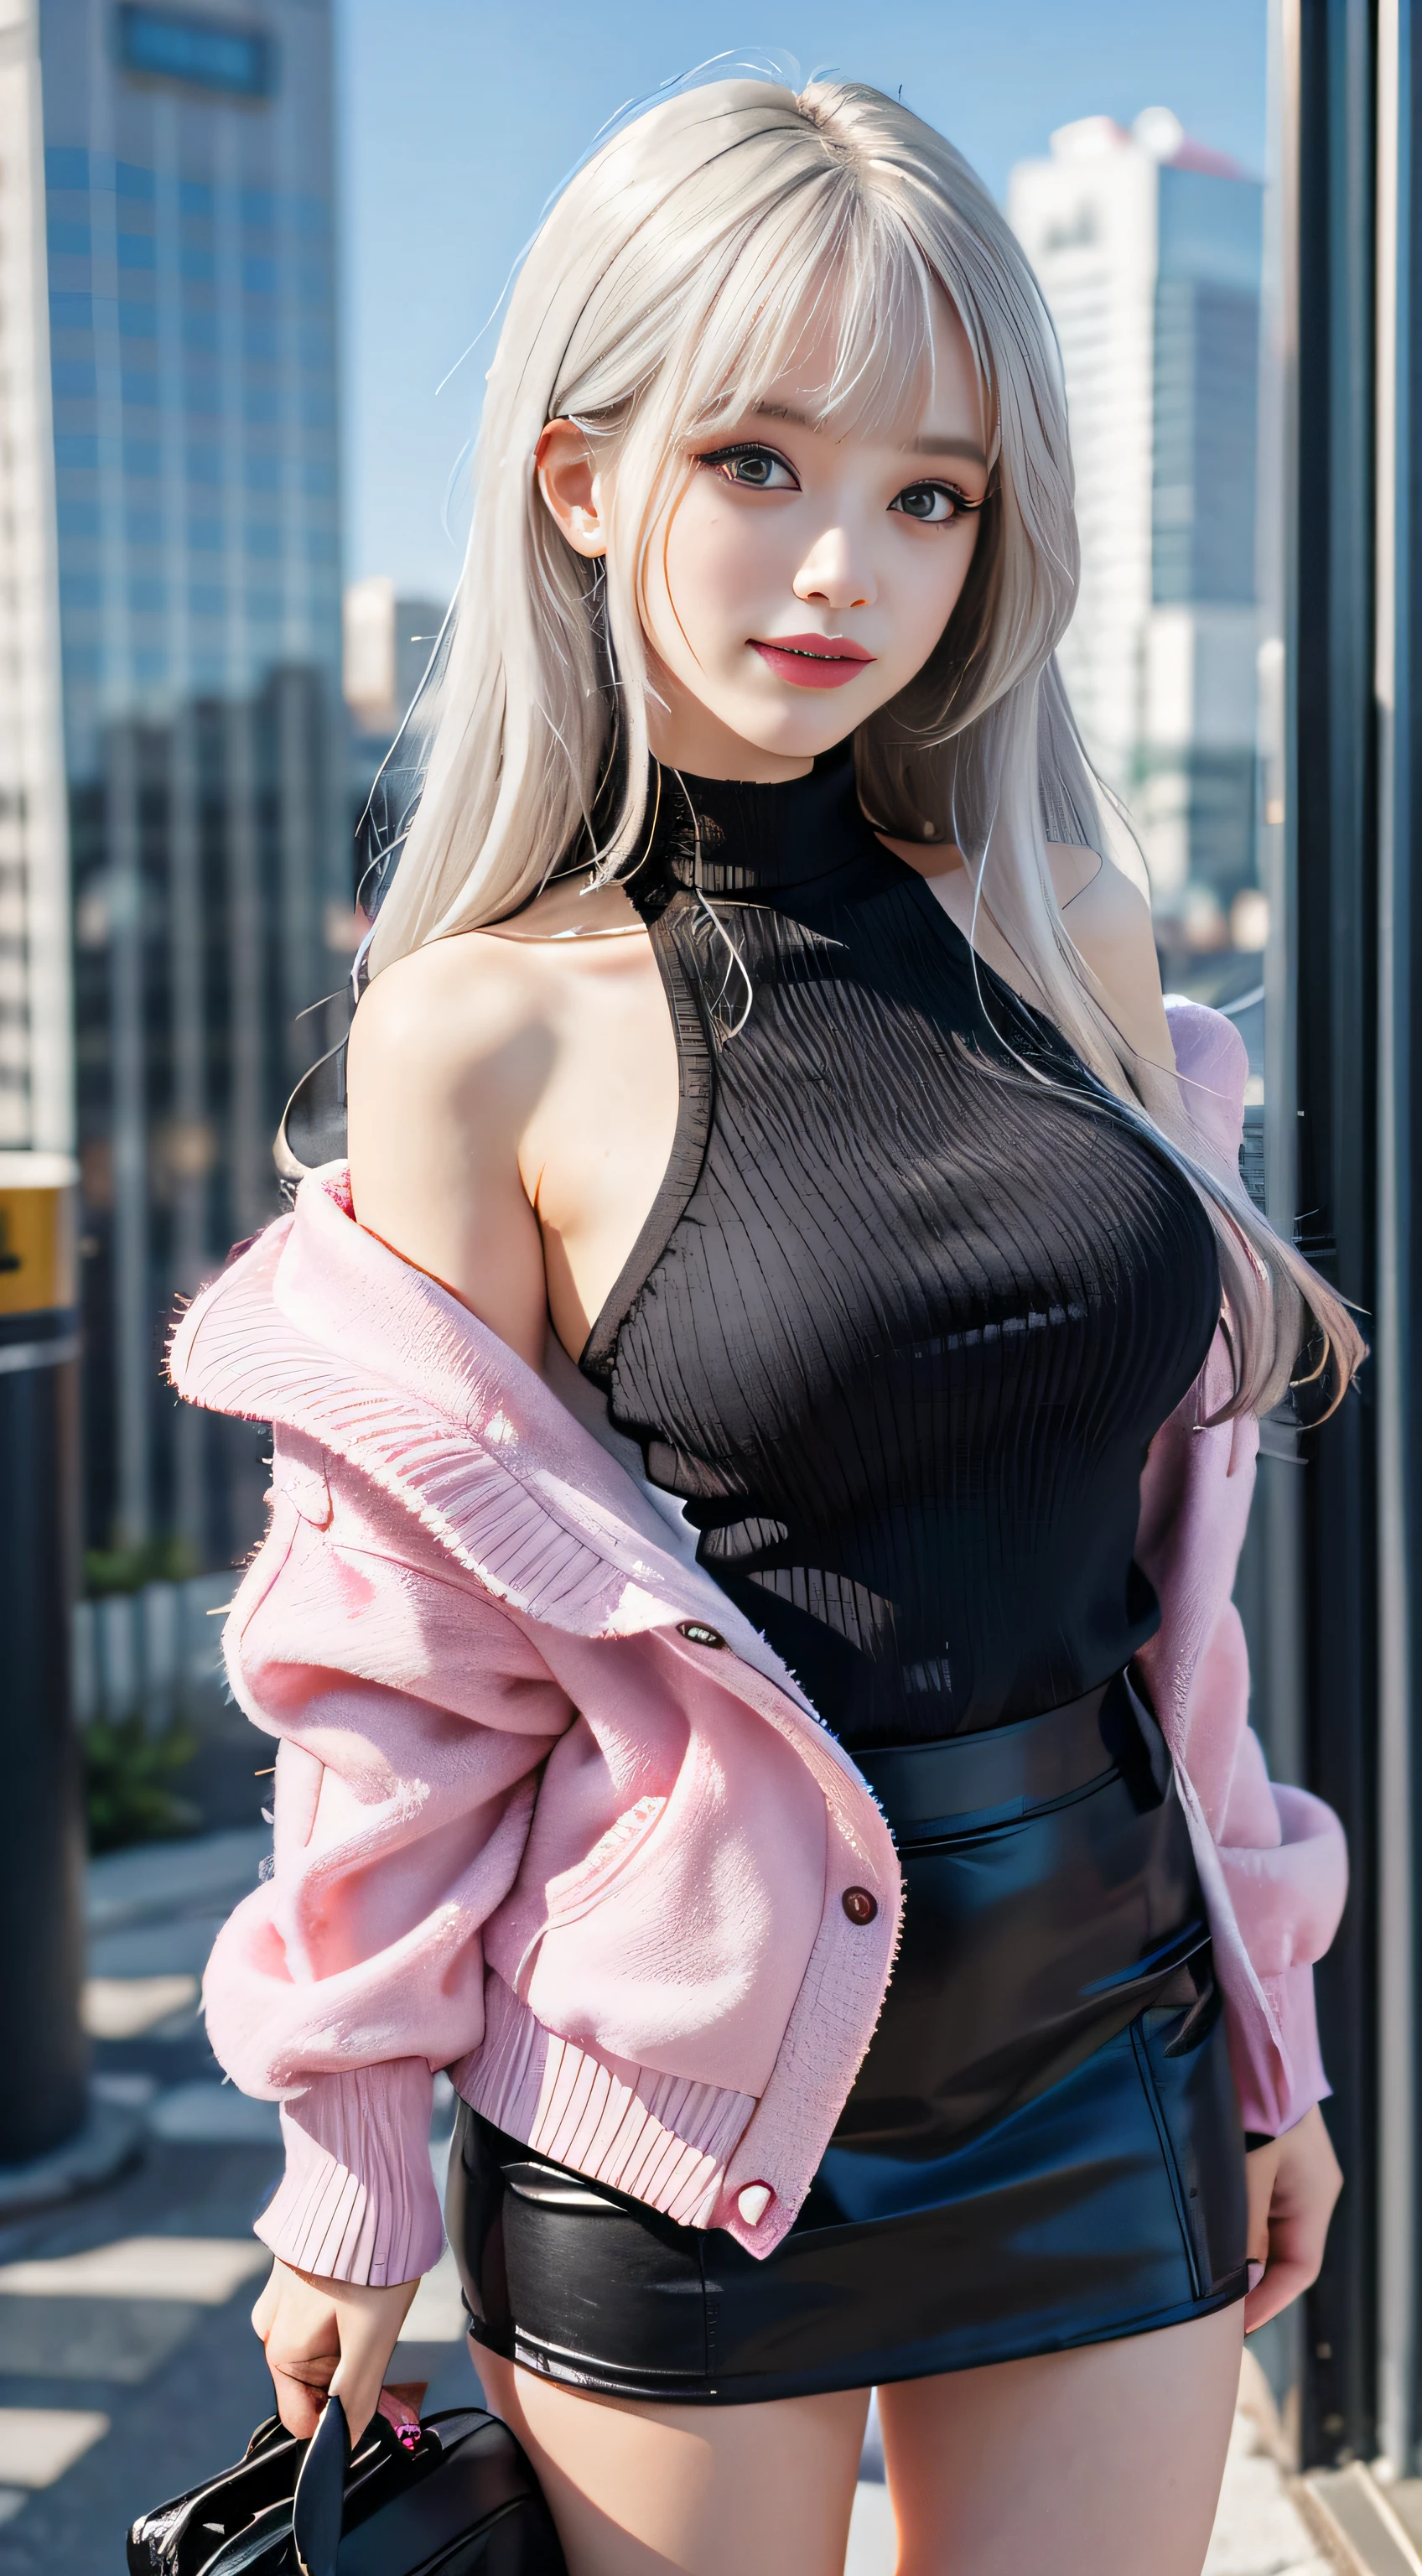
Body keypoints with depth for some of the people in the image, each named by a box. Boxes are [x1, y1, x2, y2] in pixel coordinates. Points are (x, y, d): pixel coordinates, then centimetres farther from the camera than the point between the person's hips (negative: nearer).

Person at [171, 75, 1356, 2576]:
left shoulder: (1070, 936, 1)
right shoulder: (484, 1026, -10)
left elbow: (1171, 1523, 7)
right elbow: (417, 1655, -6)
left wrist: (1263, 2028, 11)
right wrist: (354, 2184, 0)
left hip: (1109, 2080, 4)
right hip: (689, 2103, -3)